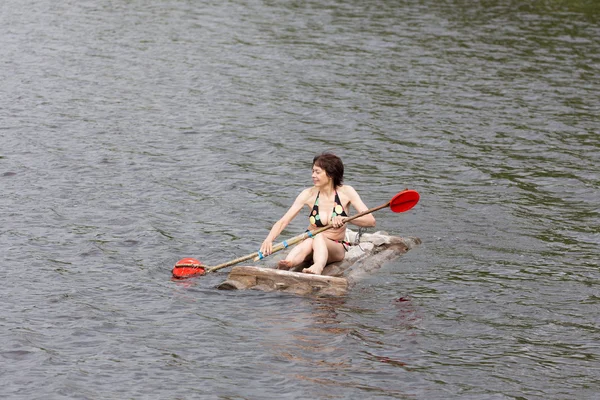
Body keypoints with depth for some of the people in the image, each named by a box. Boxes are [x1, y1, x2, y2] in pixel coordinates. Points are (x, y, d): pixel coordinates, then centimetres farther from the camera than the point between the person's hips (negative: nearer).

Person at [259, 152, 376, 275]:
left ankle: (317, 268, -69)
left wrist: (345, 219, -34)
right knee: (309, 241, -35)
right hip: (310, 244, 1)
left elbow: (371, 221, -16)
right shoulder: (309, 194, -3)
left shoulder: (346, 192, -7)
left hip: (336, 249, -1)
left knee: (319, 237, -35)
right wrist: (269, 239, -28)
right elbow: (283, 221, -9)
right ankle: (287, 264, -69)